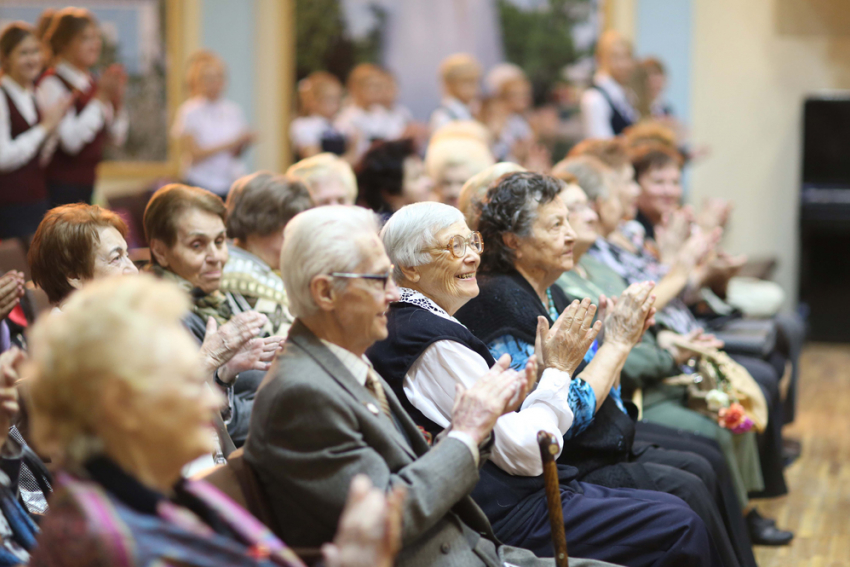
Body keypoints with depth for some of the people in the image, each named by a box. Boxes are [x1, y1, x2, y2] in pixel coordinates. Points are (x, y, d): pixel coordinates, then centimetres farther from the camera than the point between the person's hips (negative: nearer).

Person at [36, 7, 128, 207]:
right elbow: (71, 140, -22)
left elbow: (117, 138, 14)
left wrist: (117, 99, -2)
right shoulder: (52, 83, -11)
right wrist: (101, 97, -18)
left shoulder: (91, 83, 13)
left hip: (88, 183, 8)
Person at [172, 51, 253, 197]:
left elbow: (236, 154, 13)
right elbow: (194, 154, -10)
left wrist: (244, 144, -8)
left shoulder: (233, 110, 10)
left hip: (231, 185, 4)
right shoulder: (189, 112, -3)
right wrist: (228, 144, -14)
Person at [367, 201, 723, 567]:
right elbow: (523, 454, -19)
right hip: (506, 516, -11)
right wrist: (558, 370, -7)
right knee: (678, 525, -11)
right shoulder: (433, 341, -19)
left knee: (673, 506, 9)